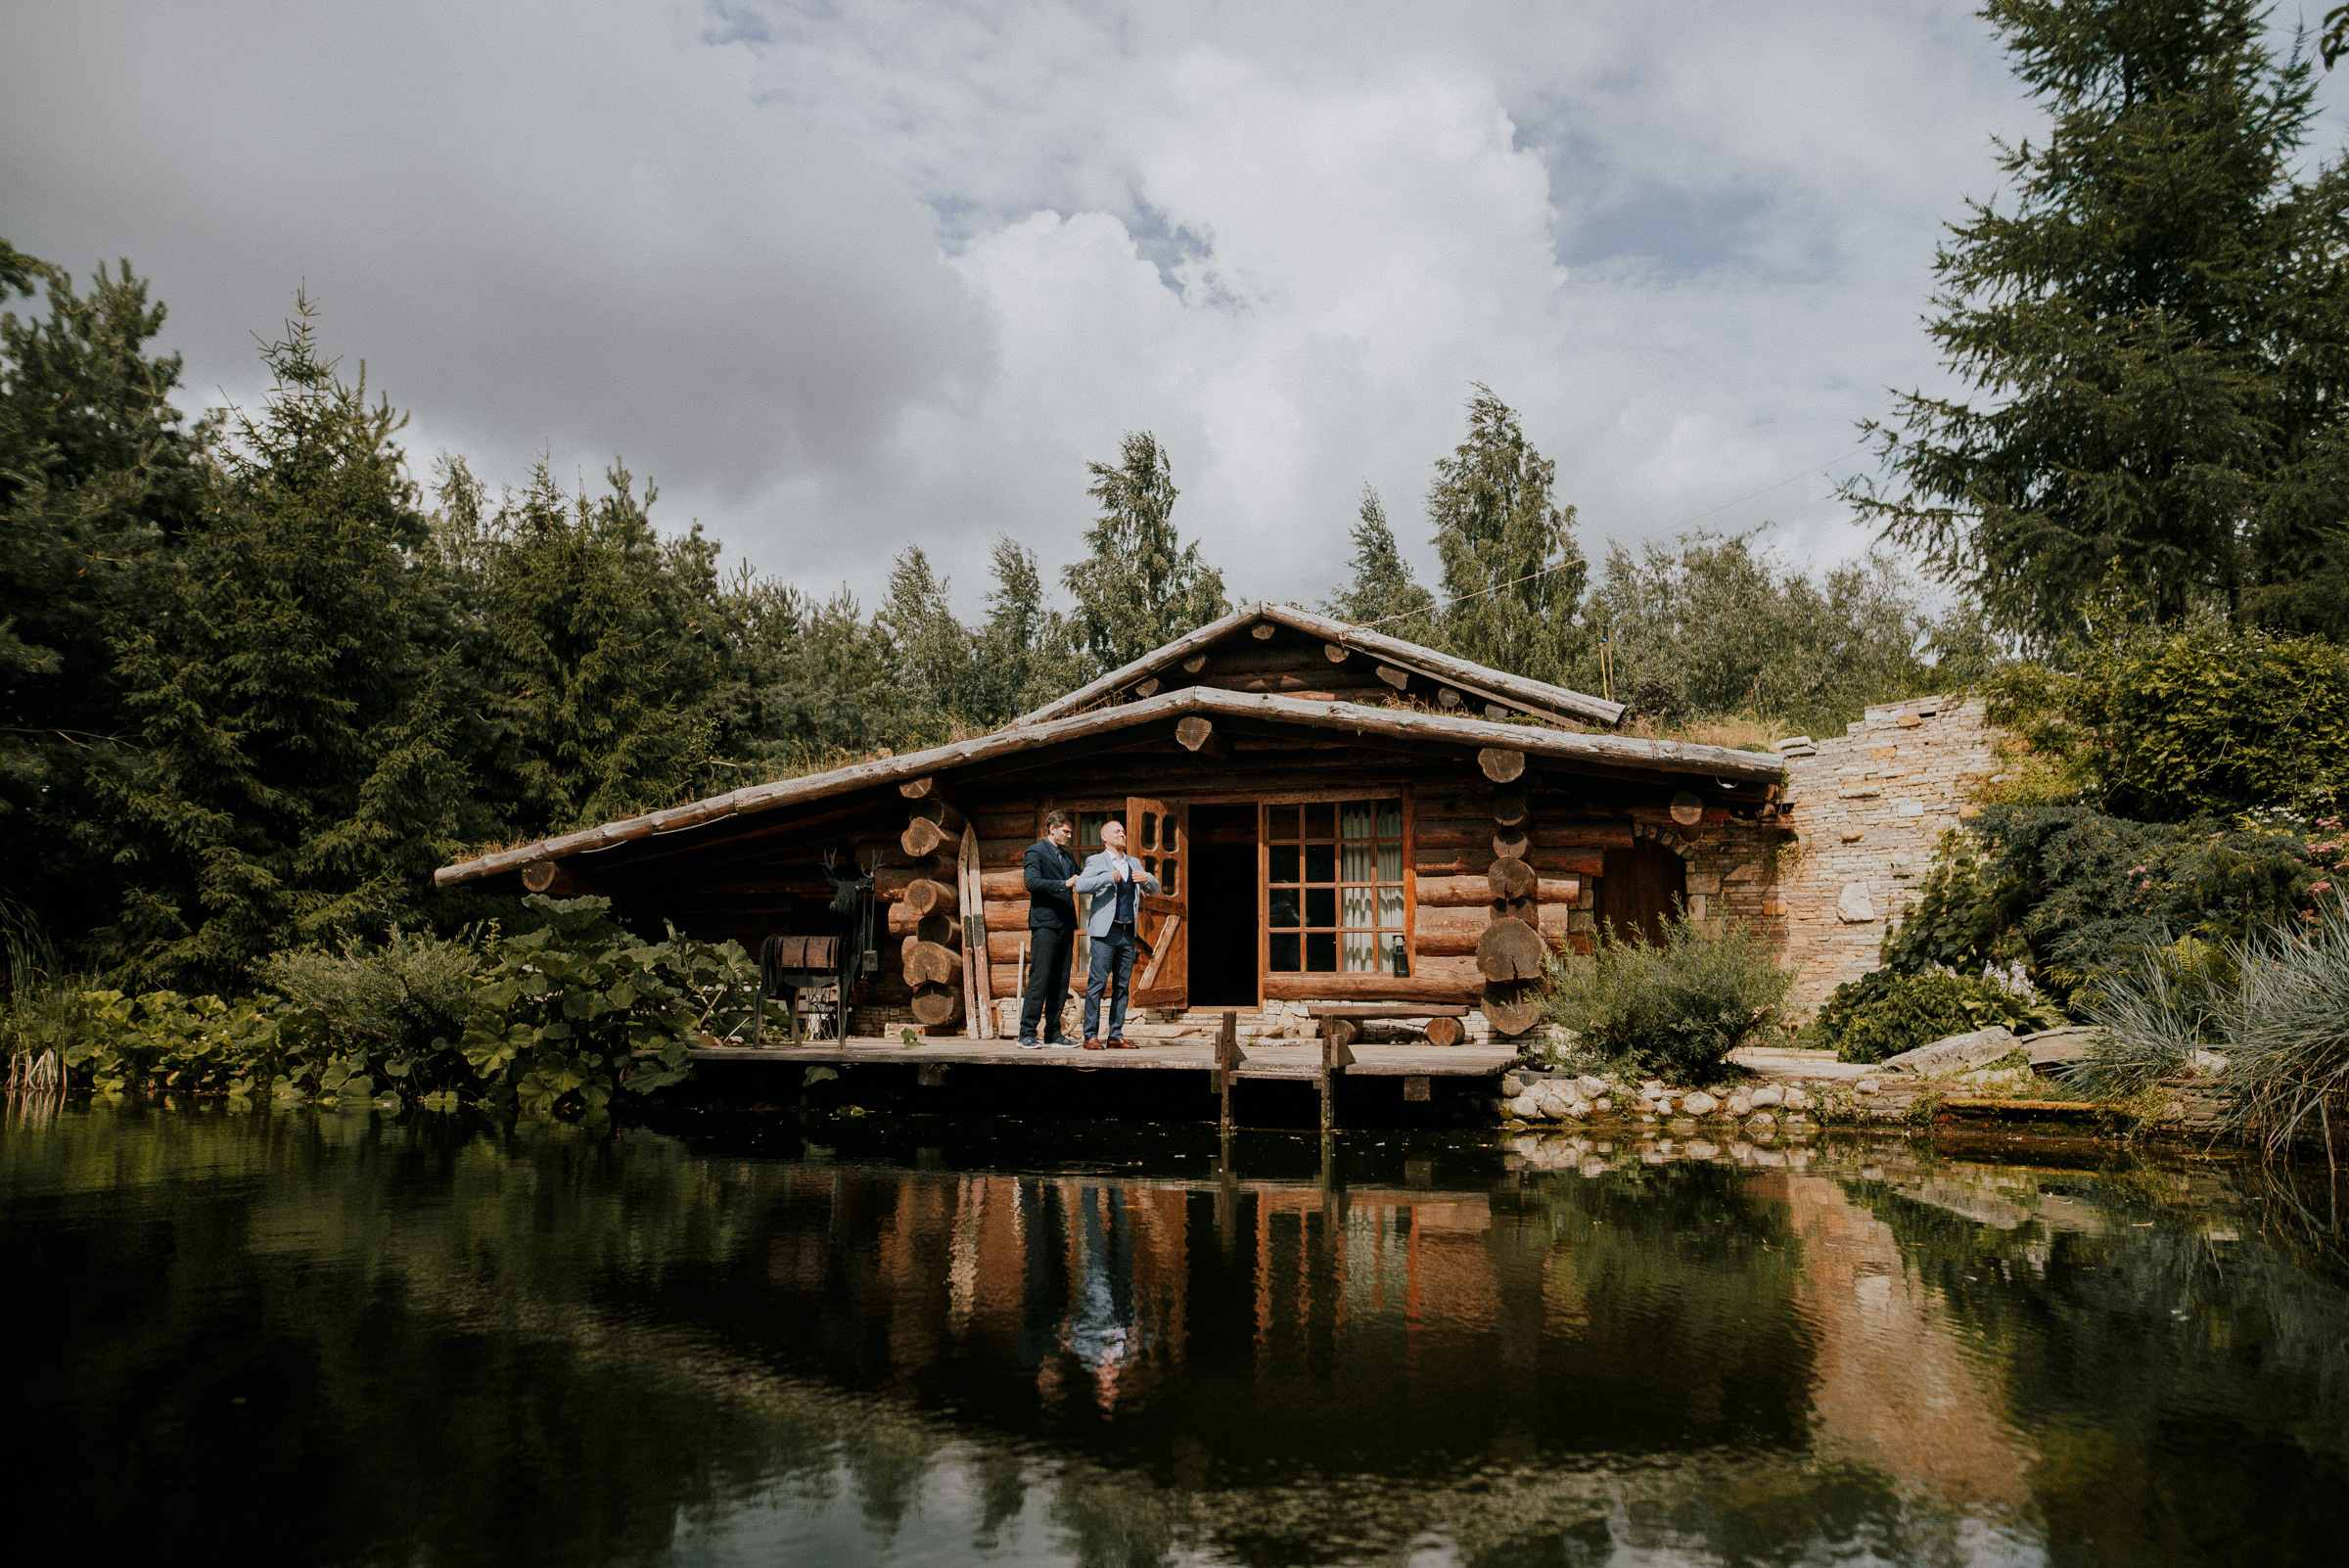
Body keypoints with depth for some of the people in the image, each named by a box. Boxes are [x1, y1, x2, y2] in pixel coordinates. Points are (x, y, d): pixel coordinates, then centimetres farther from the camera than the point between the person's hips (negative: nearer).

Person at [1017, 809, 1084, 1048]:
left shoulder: (1068, 857, 22)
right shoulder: (1035, 852, -2)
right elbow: (1032, 881, -16)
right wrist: (1064, 884, -23)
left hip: (1065, 925, 8)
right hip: (1045, 924, -7)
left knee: (1061, 982, 6)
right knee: (1039, 979, -11)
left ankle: (1053, 1033, 11)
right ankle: (1027, 1034, -9)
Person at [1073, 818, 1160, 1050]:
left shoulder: (1134, 863, 20)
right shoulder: (1096, 862, 3)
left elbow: (1155, 889, 24)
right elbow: (1080, 886, -13)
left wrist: (1147, 878, 2)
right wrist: (1109, 877, -15)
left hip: (1128, 933, 5)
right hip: (1105, 931, -5)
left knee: (1122, 985, 6)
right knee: (1097, 983, -8)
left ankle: (1116, 1035, 10)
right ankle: (1091, 1035, -4)